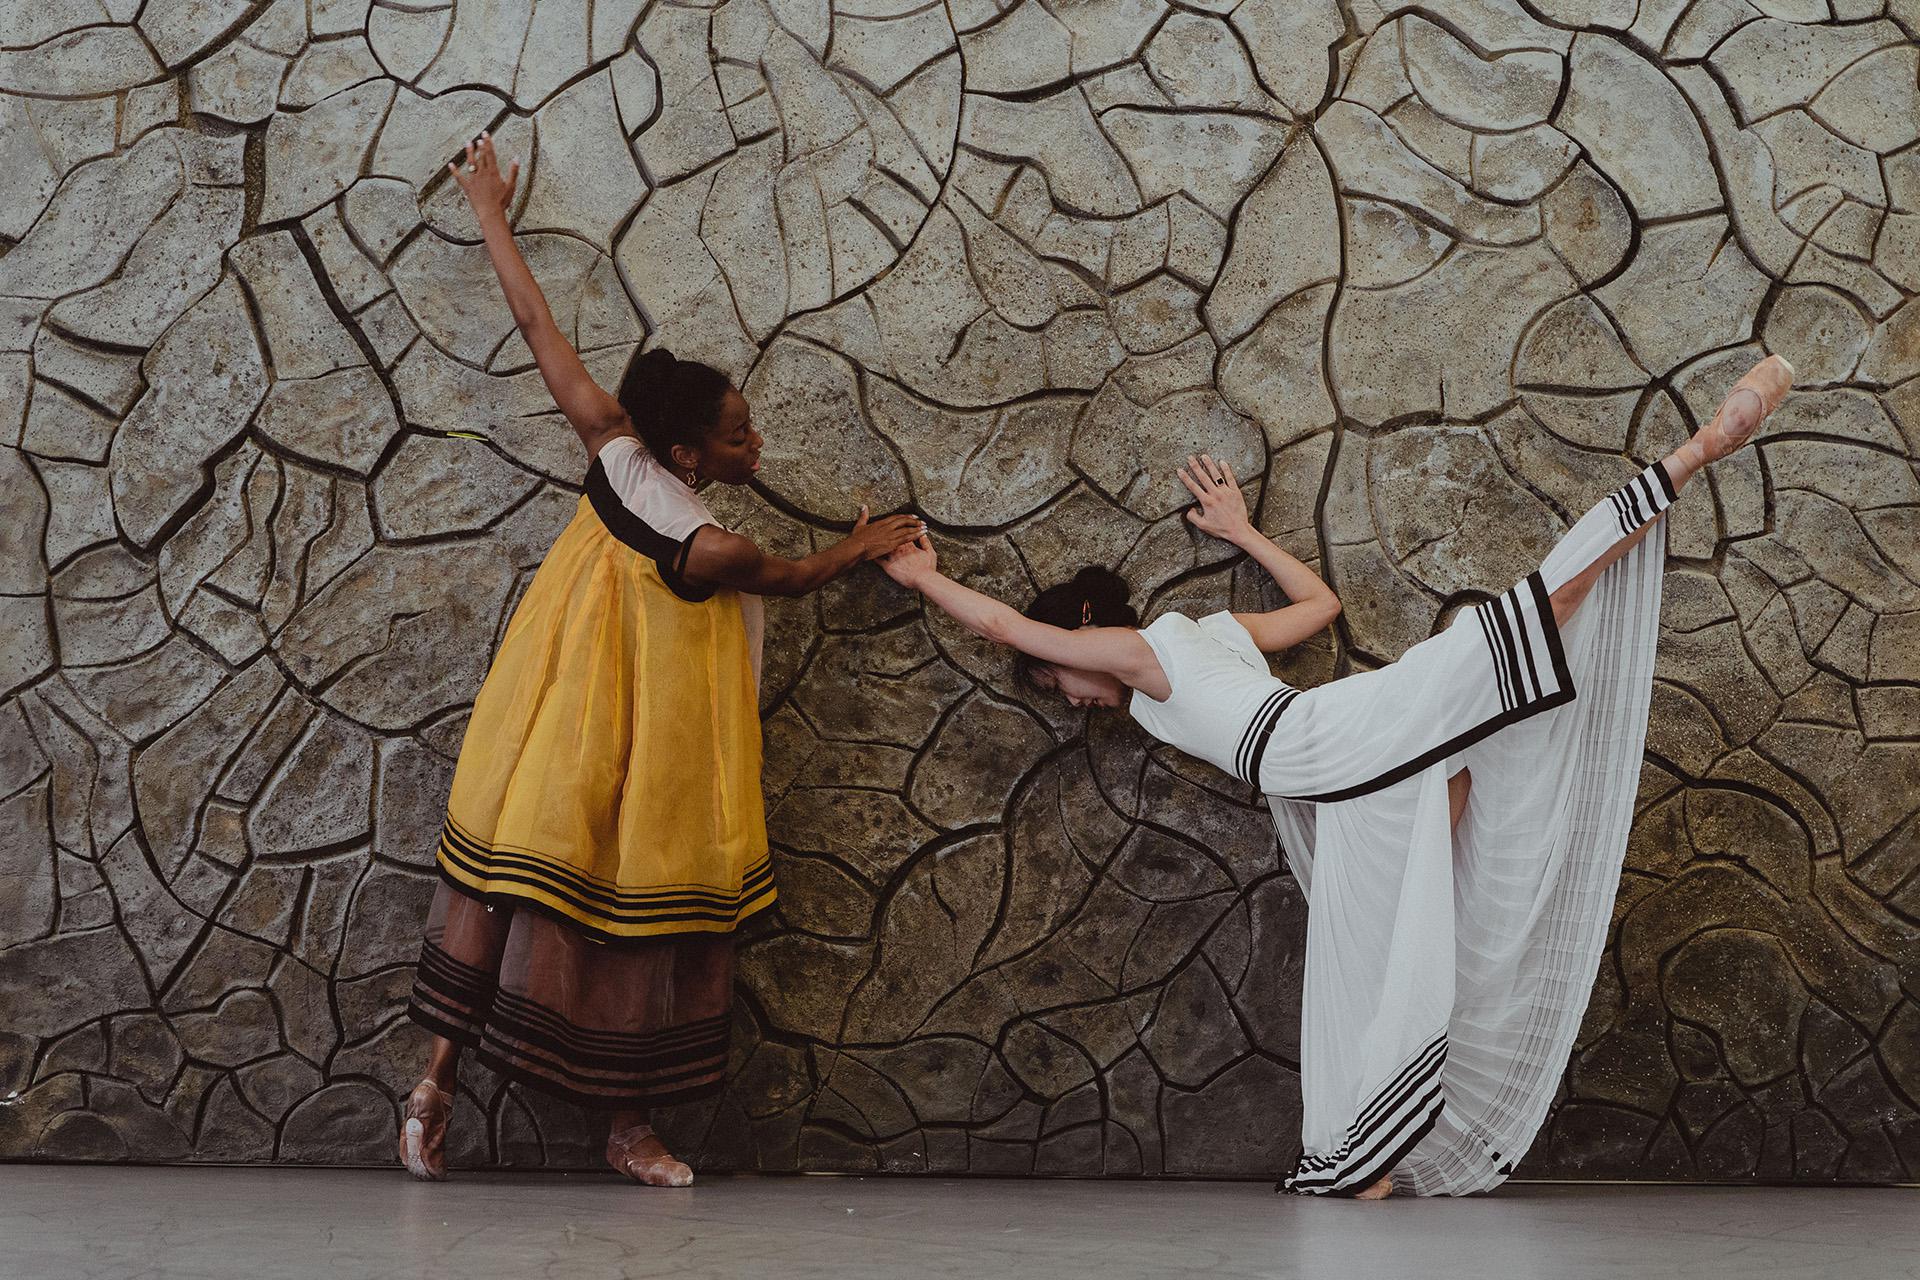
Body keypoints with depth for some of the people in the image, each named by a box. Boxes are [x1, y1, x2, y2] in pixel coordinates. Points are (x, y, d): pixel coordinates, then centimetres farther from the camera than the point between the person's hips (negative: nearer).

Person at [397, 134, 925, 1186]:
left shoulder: (612, 452, -12)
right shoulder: (709, 553, -23)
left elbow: (536, 326, -3)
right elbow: (792, 578, -1)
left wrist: (490, 212, 8)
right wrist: (861, 548, 20)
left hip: (558, 744, 6)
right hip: (648, 772, -6)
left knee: (512, 883, 10)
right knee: (638, 919, 6)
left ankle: (437, 1081, 10)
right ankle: (629, 1127, 15)